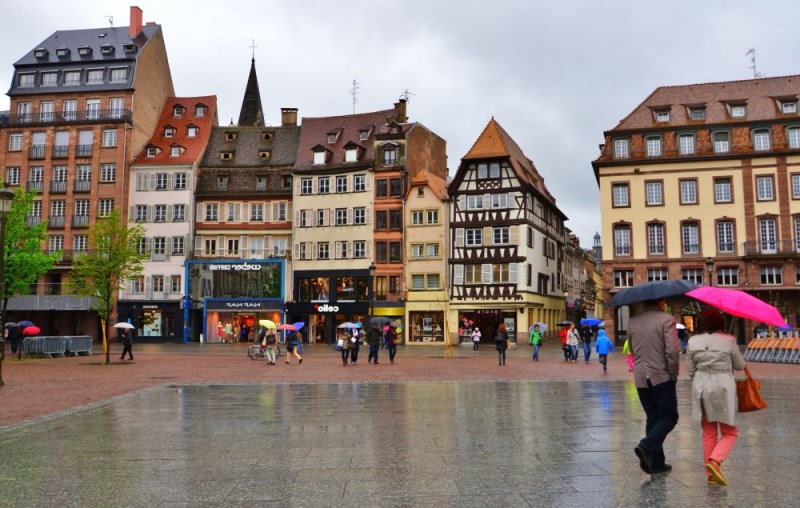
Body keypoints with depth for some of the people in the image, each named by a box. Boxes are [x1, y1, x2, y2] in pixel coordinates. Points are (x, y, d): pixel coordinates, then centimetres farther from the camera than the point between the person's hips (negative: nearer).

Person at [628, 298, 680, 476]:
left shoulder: (633, 321, 7)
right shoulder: (666, 319, -11)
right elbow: (672, 351, -17)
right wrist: (673, 374, -5)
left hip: (640, 378, 6)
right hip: (661, 377, -5)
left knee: (652, 418, 14)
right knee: (669, 416, 6)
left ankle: (656, 463, 15)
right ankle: (646, 446, -13)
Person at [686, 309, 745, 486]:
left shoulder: (693, 342, 0)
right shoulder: (729, 340, -8)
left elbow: (690, 370, 5)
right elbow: (740, 366, 4)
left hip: (701, 389, 3)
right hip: (723, 388, -3)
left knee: (708, 433, 14)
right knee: (730, 432, 10)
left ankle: (711, 474, 15)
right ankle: (715, 461, -13)